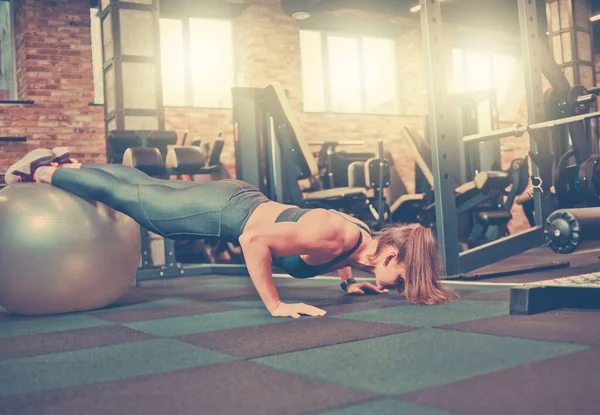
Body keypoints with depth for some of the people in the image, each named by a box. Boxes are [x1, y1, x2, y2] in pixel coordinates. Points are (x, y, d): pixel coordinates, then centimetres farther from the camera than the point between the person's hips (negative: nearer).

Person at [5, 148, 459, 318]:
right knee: (127, 196, 12)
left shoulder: (363, 236, -8)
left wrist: (348, 282, 9)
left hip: (242, 199, 7)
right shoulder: (332, 235, -34)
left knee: (147, 187, 24)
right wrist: (276, 306, -32)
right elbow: (255, 239, -36)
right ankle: (42, 170, 33)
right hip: (224, 211, -7)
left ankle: (71, 164, 45)